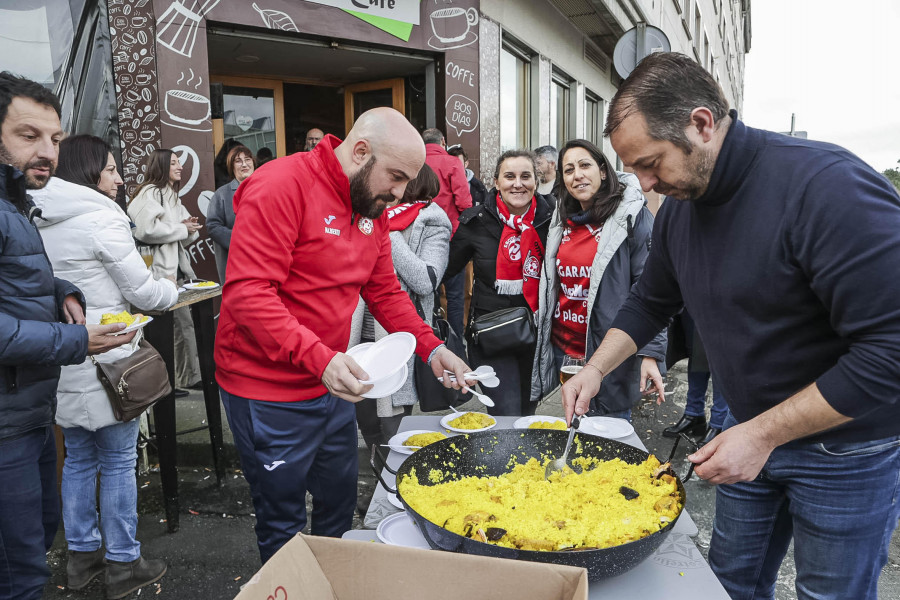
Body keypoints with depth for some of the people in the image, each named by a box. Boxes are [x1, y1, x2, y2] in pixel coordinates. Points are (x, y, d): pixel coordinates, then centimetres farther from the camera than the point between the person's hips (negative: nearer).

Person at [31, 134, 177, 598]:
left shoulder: (42, 222, 9)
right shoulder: (103, 219, -15)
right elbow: (143, 292, -11)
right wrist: (173, 290, 8)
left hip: (63, 359, 8)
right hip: (105, 359, -8)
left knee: (78, 458, 18)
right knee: (119, 461, 4)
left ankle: (81, 555, 31)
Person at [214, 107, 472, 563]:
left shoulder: (373, 206, 5)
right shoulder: (281, 187, -20)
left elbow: (385, 291, 10)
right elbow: (247, 293, -27)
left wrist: (432, 349, -2)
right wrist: (319, 358, -35)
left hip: (332, 387, 8)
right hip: (270, 396, -7)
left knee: (340, 505, 23)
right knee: (284, 525, 9)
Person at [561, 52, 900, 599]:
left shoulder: (829, 186, -28)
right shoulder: (679, 207, -3)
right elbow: (650, 303, 11)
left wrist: (762, 434, -25)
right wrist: (596, 369, -2)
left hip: (847, 447, -6)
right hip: (754, 433, 7)